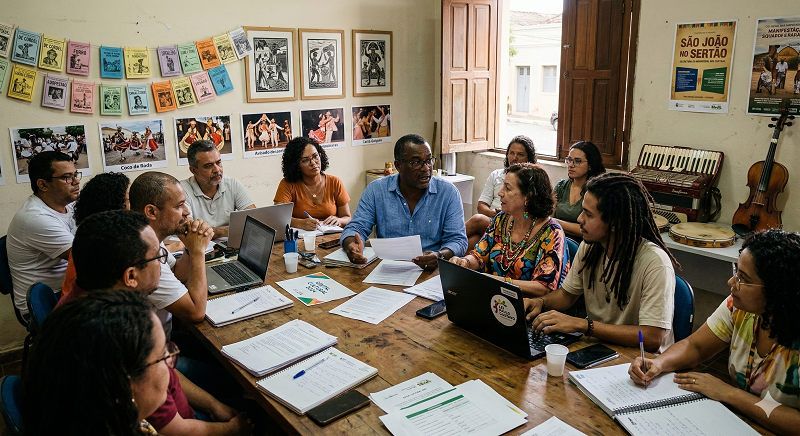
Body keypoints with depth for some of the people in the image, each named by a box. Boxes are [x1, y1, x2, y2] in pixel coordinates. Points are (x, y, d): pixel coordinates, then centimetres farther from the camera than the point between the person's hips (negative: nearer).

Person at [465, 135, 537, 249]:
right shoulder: (496, 175, 22)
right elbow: (481, 206, 16)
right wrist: (492, 213, -7)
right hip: (490, 220, 3)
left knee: (477, 220, -33)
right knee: (473, 240, -34)